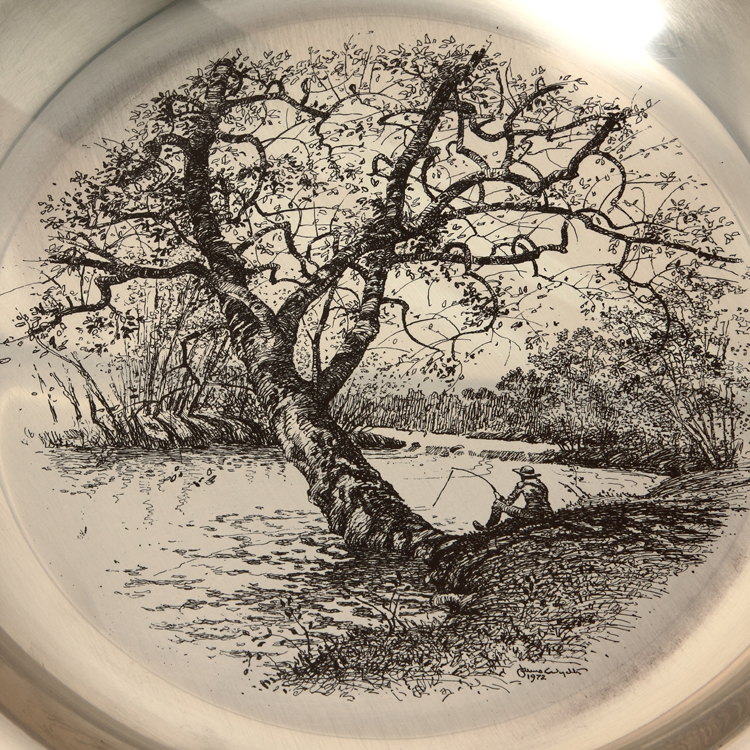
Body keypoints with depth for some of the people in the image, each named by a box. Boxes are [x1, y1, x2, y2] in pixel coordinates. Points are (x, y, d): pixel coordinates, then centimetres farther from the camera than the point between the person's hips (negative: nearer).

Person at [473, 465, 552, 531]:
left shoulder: (521, 485, -6)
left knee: (498, 504, 4)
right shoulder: (541, 484, 11)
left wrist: (499, 498, 20)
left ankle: (488, 527, 21)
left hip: (531, 517, -7)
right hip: (546, 515, 7)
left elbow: (508, 502, -1)